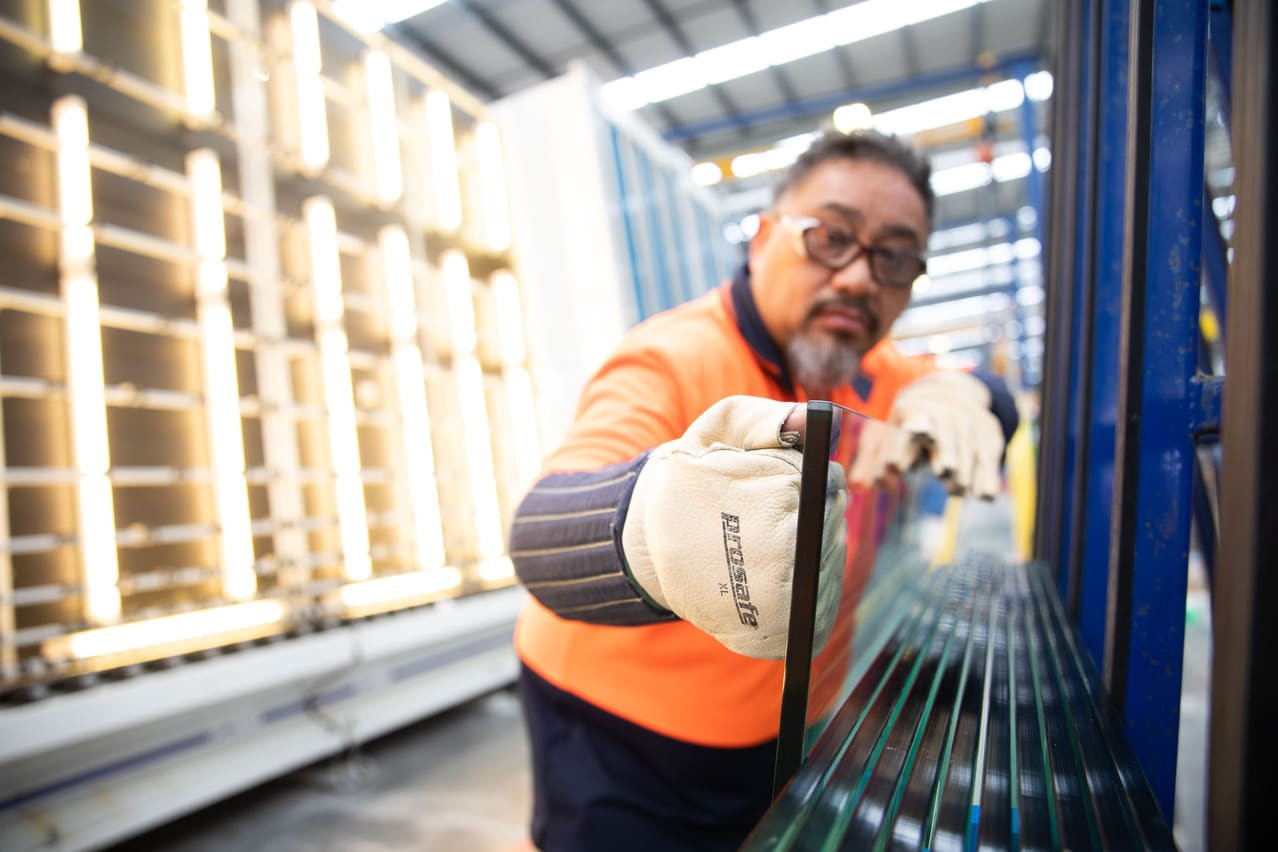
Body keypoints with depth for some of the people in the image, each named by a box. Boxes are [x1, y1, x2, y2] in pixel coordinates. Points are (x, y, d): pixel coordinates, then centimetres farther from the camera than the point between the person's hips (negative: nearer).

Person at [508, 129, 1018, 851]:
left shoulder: (859, 371, -2)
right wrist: (651, 525, -66)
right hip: (623, 750, -6)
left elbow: (992, 402, 6)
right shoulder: (673, 361, -26)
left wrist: (947, 393, -19)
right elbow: (542, 531, -41)